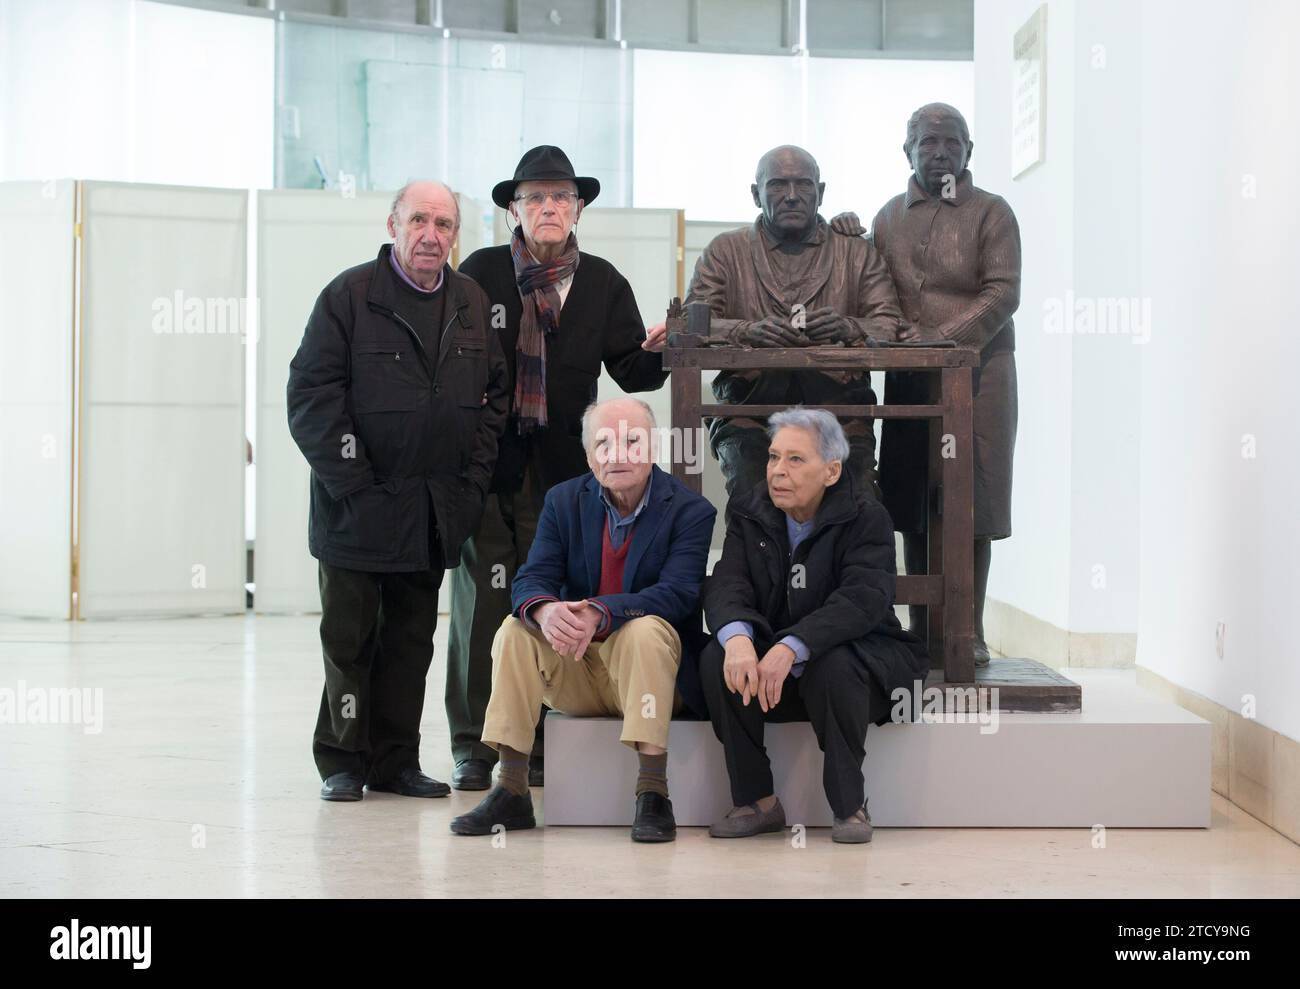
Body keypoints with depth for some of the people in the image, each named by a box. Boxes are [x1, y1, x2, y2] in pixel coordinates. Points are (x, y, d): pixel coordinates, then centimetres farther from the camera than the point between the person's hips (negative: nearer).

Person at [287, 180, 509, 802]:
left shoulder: (472, 303, 10)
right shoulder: (349, 295, -5)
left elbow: (495, 394, 14)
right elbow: (310, 395, -9)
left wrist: (474, 476, 3)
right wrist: (352, 483, -14)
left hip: (436, 510, 5)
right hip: (358, 507, -4)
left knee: (412, 637, 10)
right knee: (349, 637, 3)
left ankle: (396, 761, 18)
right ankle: (343, 762, 13)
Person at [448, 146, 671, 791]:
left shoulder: (603, 283, 10)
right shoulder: (480, 273, 4)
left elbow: (628, 372, 7)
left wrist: (654, 352, -14)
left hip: (564, 465, 2)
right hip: (488, 460, -1)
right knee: (482, 599, -1)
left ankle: (540, 747, 9)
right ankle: (473, 747, 7)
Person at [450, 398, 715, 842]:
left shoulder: (690, 511, -8)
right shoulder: (564, 501, 4)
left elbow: (677, 592, -22)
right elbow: (531, 578, -6)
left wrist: (599, 613, -39)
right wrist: (545, 610, -33)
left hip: (651, 667, -4)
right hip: (577, 676, 4)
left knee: (646, 630, -34)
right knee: (515, 631, -21)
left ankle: (652, 793, -33)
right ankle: (511, 791, -18)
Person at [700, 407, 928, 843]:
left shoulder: (866, 519, -10)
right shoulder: (749, 515, 3)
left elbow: (861, 600, -26)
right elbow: (727, 586, -12)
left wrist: (791, 647, -42)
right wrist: (737, 639, -37)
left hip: (847, 654, -3)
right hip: (766, 661, 4)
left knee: (834, 667, -37)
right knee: (716, 659, -25)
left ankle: (850, 806, -17)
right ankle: (758, 801, -14)